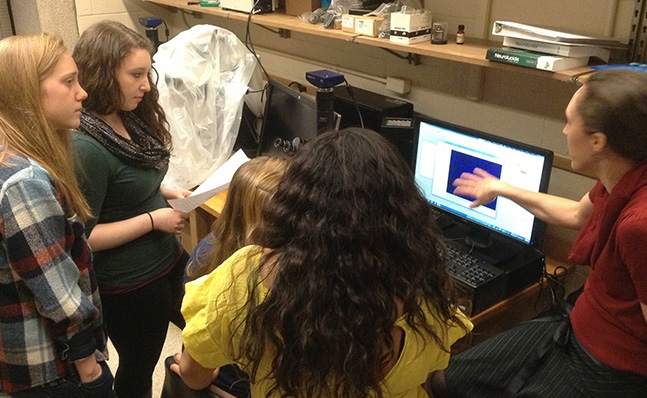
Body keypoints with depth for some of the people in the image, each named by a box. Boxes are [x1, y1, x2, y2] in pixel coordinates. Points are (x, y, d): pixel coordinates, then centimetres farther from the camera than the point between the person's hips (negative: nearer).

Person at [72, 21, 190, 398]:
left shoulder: (130, 118, -1)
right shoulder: (85, 147, -27)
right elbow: (82, 236, -24)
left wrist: (167, 192, -2)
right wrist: (153, 219, -21)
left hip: (167, 259, 8)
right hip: (129, 285, -8)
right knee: (138, 367, 17)